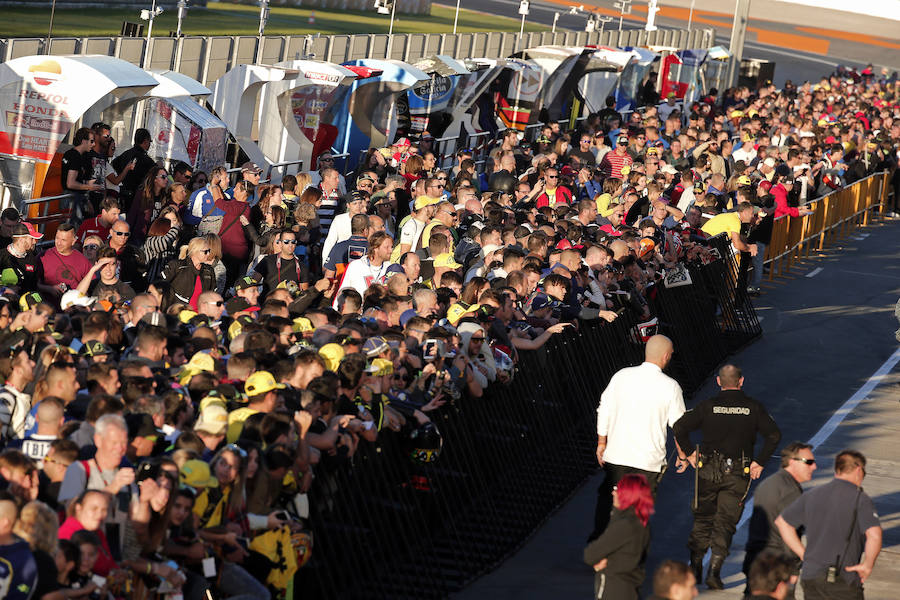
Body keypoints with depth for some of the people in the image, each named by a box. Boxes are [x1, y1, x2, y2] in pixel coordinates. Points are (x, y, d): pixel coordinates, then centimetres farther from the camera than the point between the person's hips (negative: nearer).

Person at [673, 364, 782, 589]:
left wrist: (688, 453, 5)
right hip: (738, 474, 0)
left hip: (708, 470, 1)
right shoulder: (753, 407, 1)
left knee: (703, 518, 15)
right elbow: (774, 435, -6)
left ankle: (695, 566, 15)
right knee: (725, 522, 2)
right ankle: (714, 571, -9)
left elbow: (679, 427, -7)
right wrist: (759, 462, -1)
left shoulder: (708, 405, 0)